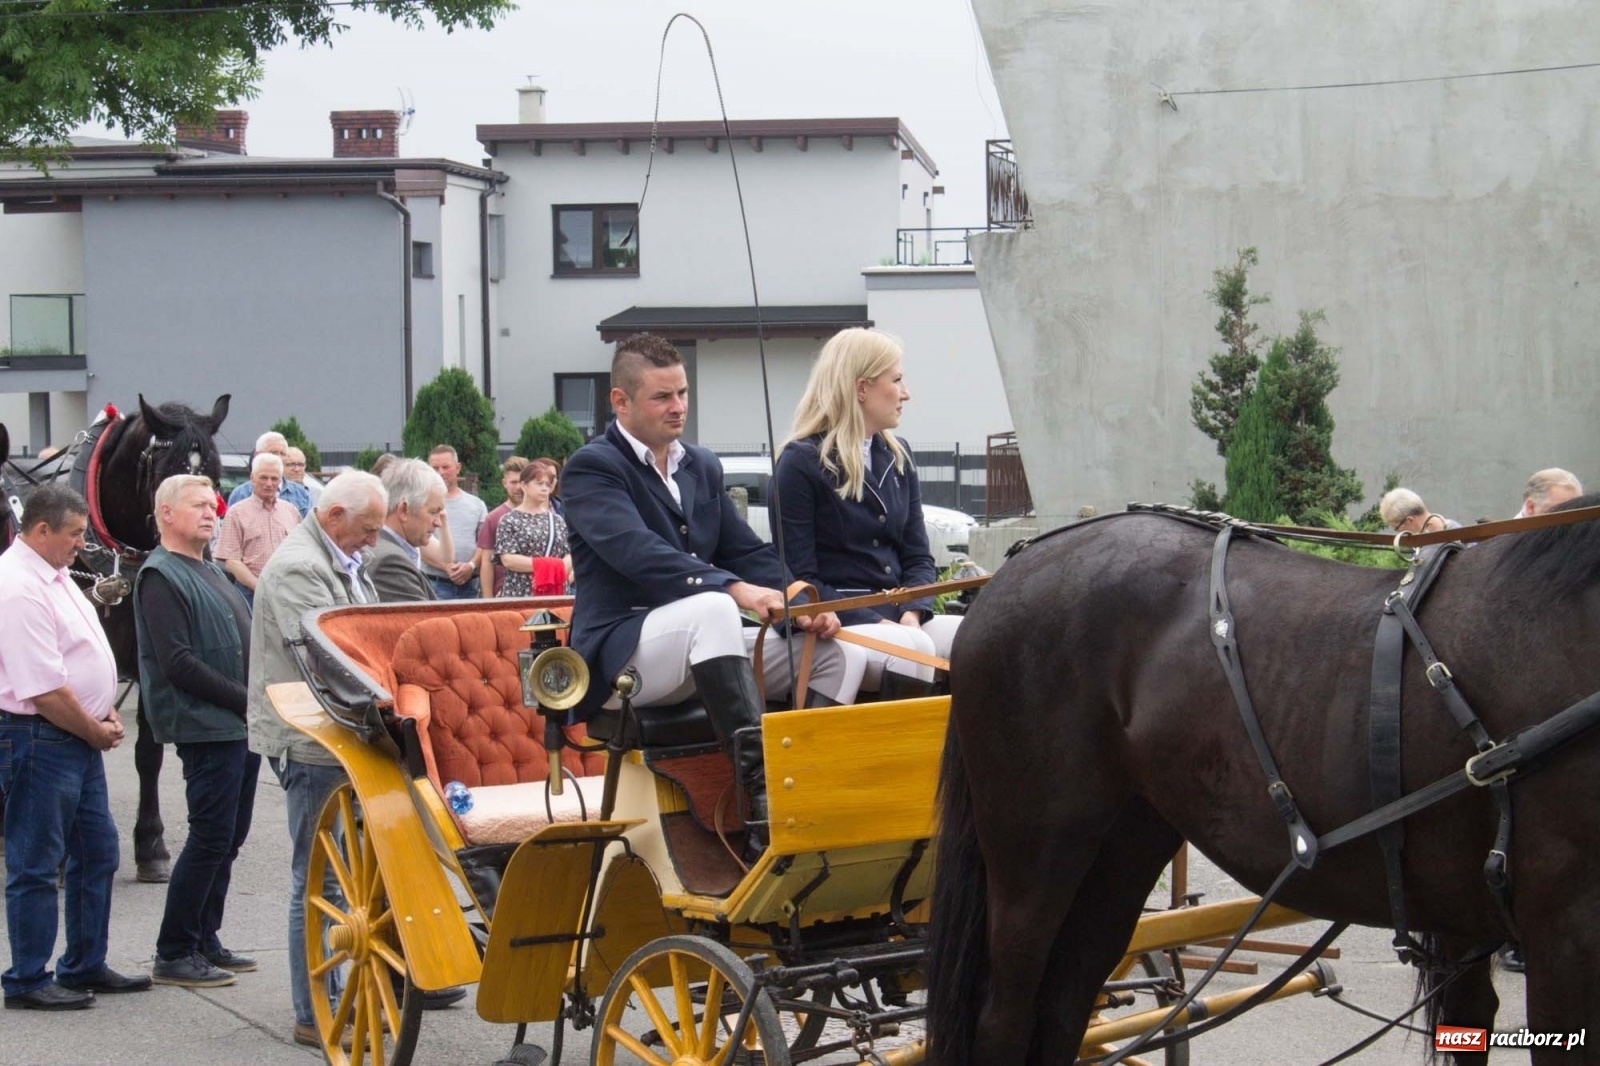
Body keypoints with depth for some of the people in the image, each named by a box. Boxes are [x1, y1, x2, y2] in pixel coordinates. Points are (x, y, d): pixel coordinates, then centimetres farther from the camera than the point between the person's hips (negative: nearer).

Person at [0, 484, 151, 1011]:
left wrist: (104, 719, 8)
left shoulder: (53, 577, 12)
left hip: (79, 738, 10)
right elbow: (45, 691, -23)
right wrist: (96, 732, -11)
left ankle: (86, 966, 27)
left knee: (97, 853, 16)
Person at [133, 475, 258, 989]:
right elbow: (178, 663, -19)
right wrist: (247, 700, -17)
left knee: (228, 839, 12)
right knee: (210, 840, -7)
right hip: (207, 729, -9)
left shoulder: (211, 571, 19)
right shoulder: (161, 576, -11)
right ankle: (173, 955, 1)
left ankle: (205, 940, 21)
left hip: (241, 726, 9)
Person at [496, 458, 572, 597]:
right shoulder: (510, 521, 2)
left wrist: (558, 569, -11)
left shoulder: (558, 521, 15)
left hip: (555, 595, 4)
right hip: (519, 595, -4)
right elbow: (507, 559, -8)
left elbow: (570, 555, 11)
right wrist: (541, 565, -13)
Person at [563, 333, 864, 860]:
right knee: (713, 607, -38)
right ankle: (761, 788, -40)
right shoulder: (592, 467, -5)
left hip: (703, 651, 8)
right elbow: (638, 552, -22)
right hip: (621, 654, -8)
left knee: (840, 653, -9)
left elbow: (748, 551, 14)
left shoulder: (703, 467, 19)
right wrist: (734, 589, -34)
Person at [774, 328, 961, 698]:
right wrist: (881, 625, -18)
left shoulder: (897, 457, 18)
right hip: (836, 626, -6)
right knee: (914, 650, -35)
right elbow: (799, 579, -8)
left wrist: (911, 615, -6)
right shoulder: (800, 462, -2)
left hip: (898, 616, 6)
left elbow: (918, 557, 16)